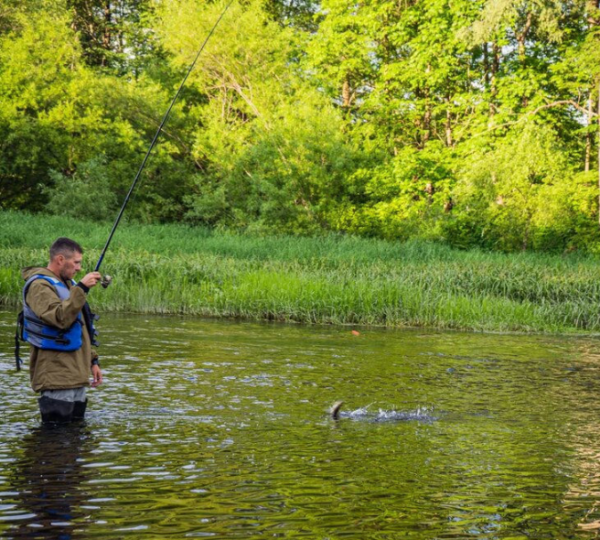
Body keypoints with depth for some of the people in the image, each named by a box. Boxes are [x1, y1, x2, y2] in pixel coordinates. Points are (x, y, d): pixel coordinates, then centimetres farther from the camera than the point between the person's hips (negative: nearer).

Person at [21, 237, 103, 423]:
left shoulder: (66, 284, 19)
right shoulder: (39, 286, -12)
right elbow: (60, 318, -28)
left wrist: (92, 360, 21)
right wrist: (81, 289, -28)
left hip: (76, 374, 10)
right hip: (56, 377, -10)